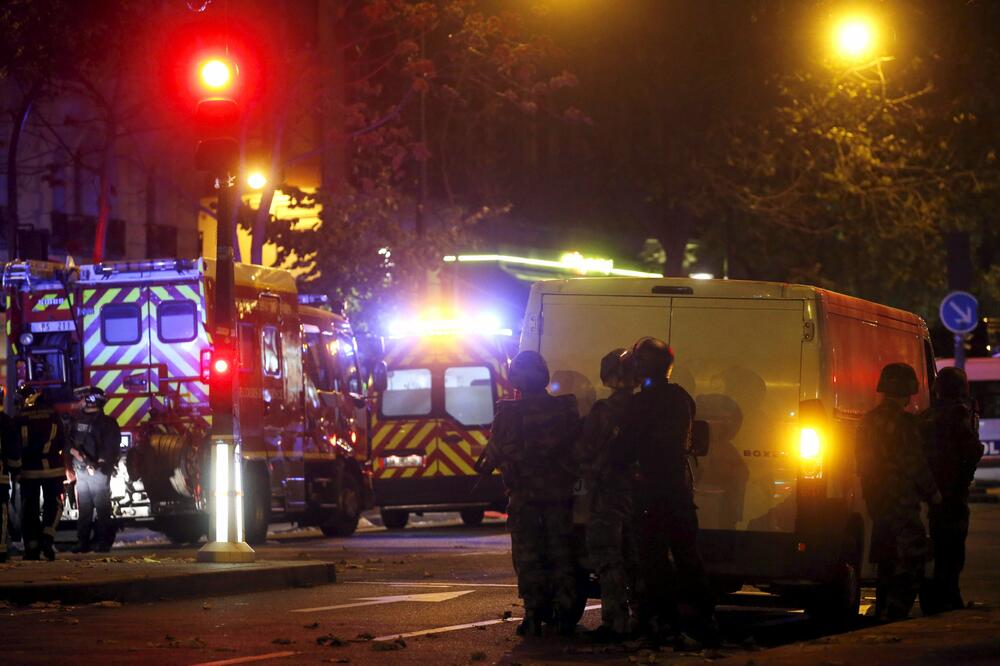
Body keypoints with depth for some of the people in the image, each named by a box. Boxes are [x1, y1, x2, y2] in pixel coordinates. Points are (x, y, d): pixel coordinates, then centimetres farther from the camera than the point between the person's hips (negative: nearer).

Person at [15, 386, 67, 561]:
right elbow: (61, 443, 6)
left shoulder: (19, 419, -6)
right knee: (53, 504, 10)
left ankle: (32, 547, 5)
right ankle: (48, 536, -12)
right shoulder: (52, 415, -1)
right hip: (52, 468, 1)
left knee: (29, 508, 7)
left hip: (29, 469, -1)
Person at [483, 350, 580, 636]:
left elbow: (495, 452, -5)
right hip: (560, 493, 3)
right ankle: (565, 613, 7)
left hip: (524, 495, -3)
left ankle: (534, 615, -1)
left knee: (528, 557, 4)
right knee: (561, 553, 10)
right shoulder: (566, 409, -2)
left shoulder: (509, 413, -12)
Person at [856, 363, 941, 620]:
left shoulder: (868, 421, 12)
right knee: (911, 563, -7)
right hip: (902, 501, -9)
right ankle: (895, 618, -15)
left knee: (887, 563, 17)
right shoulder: (903, 422, -14)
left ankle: (882, 616, 21)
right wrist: (932, 492, -2)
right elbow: (915, 463, -14)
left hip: (876, 501, 9)